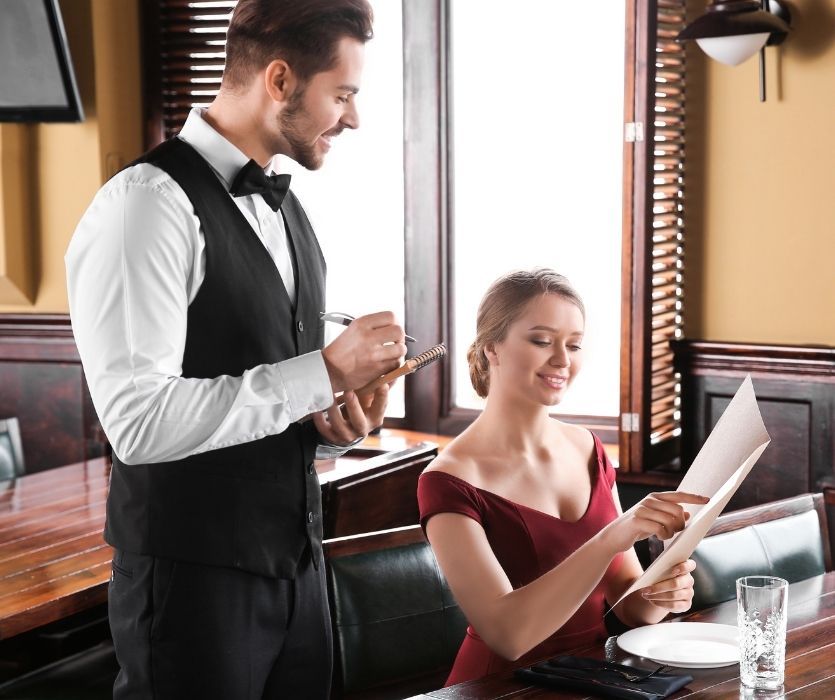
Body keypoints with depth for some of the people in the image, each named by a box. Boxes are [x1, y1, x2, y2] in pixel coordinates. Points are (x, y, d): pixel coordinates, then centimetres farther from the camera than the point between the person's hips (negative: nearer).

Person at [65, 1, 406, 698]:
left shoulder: (285, 209, 12)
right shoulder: (149, 203, -16)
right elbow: (139, 421, -25)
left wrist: (338, 422, -1)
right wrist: (325, 372, -21)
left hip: (297, 562, 8)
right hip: (193, 579, -8)